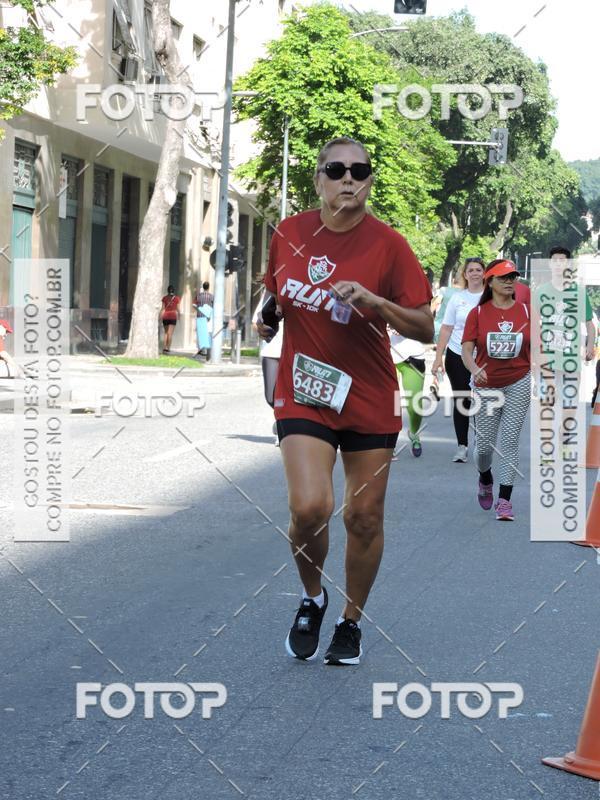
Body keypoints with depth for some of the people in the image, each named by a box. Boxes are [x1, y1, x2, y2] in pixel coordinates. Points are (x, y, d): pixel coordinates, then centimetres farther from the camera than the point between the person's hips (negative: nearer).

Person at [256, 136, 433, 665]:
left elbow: (424, 328, -9)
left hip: (368, 399, 0)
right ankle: (312, 598, 12)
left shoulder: (388, 245, -7)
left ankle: (351, 622, 28)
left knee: (365, 517, 6)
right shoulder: (288, 233, 2)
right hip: (303, 394, 1)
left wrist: (373, 300, -23)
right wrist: (267, 317, 4)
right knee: (309, 507, -17)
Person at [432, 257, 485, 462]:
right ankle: (462, 446, 10)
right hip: (457, 356, 1)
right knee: (461, 400, 3)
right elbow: (446, 329, 6)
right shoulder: (457, 298, 5)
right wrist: (438, 357, 0)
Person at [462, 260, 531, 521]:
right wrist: (475, 369, -28)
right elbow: (467, 350, -8)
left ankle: (504, 500, -2)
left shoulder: (526, 311, 1)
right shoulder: (478, 313, -2)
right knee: (484, 443, 4)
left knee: (510, 441, -6)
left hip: (519, 383, 0)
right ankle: (485, 479, 37)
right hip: (486, 385, 0)